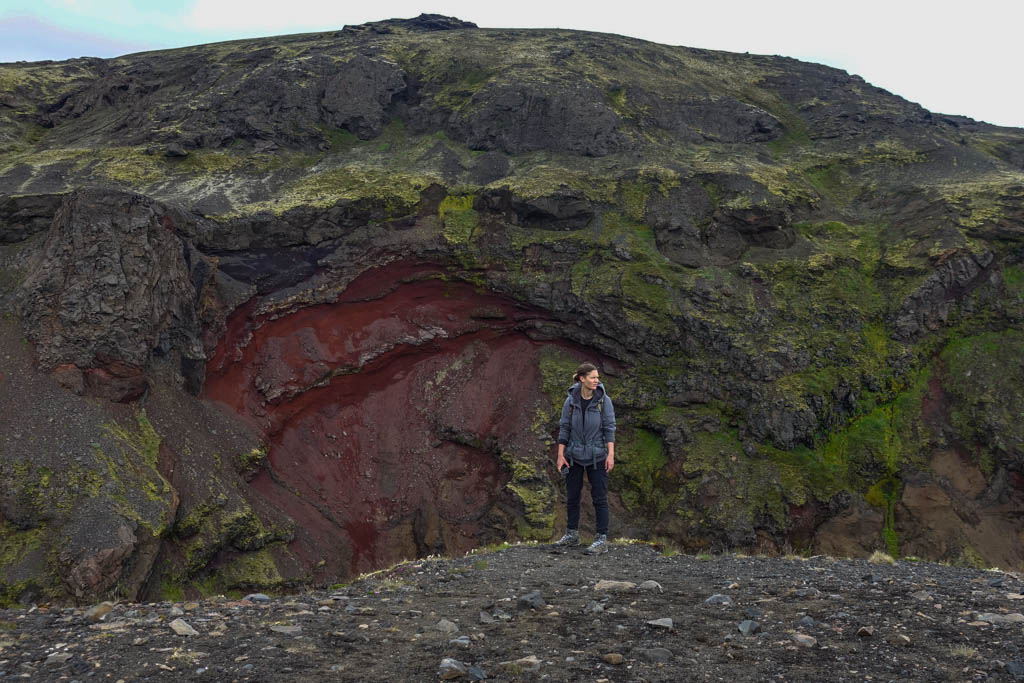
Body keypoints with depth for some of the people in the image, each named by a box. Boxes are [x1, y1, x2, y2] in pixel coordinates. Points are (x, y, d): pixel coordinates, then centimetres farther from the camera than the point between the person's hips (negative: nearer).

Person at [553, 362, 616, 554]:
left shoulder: (603, 400, -7)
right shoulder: (571, 401, -3)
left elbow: (609, 427, -7)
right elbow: (564, 428, 1)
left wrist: (611, 454, -15)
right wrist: (560, 455, -2)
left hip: (596, 455, -2)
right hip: (574, 455, 2)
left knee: (599, 497, -2)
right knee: (572, 496, 12)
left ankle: (602, 540, 2)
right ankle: (572, 535, 26)